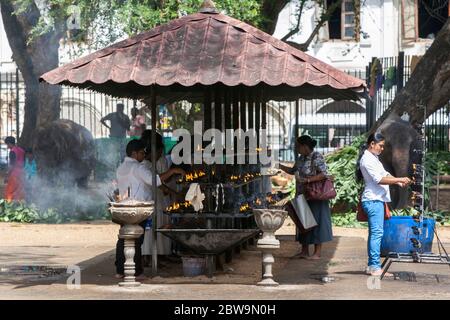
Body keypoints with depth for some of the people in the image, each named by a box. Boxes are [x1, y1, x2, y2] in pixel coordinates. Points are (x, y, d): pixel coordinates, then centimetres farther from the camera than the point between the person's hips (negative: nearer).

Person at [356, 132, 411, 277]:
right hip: (373, 200, -11)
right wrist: (399, 179, -17)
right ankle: (375, 267, -14)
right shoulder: (367, 159, -13)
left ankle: (371, 266, 13)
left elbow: (384, 174, 21)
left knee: (374, 233, 10)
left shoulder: (373, 158, 19)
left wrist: (398, 182, 6)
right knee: (377, 233, -12)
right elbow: (379, 179, -19)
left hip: (377, 200, 11)